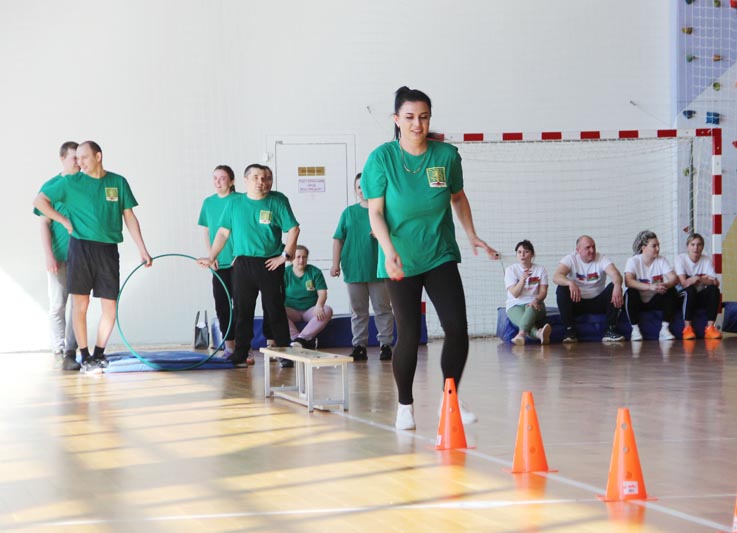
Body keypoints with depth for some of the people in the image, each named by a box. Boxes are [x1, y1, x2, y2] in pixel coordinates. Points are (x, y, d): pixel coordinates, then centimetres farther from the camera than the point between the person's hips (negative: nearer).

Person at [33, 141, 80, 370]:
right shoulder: (51, 187, 0)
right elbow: (44, 224, -2)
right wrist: (49, 255, -11)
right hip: (58, 257, -2)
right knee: (57, 305, 1)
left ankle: (70, 352, -1)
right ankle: (59, 351, 9)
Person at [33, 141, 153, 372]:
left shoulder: (118, 182, 7)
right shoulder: (71, 182, 2)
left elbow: (129, 218, 10)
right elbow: (39, 201, 7)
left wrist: (143, 250, 6)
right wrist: (64, 220, 0)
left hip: (108, 249, 2)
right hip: (80, 247, -2)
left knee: (110, 307, 1)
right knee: (80, 304, -2)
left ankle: (99, 354, 18)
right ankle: (85, 357, 8)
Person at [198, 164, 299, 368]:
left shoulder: (277, 201, 1)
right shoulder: (234, 203, 8)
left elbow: (293, 229, 0)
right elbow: (223, 232, 12)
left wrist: (285, 255, -5)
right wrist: (211, 257, 9)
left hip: (270, 265, -2)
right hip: (242, 264, 2)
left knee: (276, 311, 1)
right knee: (242, 311, 5)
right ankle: (240, 355, 10)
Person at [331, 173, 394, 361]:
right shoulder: (348, 212, 8)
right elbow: (338, 239, 9)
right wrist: (336, 263, 2)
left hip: (379, 270, -2)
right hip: (353, 270, 2)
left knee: (383, 309, 2)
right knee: (358, 311, 7)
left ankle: (385, 344, 8)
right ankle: (359, 345, 12)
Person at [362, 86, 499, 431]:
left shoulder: (446, 155, -2)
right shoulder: (382, 158, -9)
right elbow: (375, 212, -8)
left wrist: (471, 235, 11)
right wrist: (389, 250, -21)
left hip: (441, 256, 2)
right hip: (401, 262, -2)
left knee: (457, 327, -7)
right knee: (409, 336, 0)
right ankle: (405, 405, 19)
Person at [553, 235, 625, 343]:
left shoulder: (601, 259, -5)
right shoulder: (571, 259, -6)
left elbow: (616, 274, -23)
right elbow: (556, 276, -23)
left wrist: (617, 286, -47)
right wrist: (570, 283, -45)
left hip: (598, 302, 1)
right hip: (577, 302, -1)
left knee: (614, 287, -24)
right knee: (562, 289, -27)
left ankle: (610, 330, -23)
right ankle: (569, 331, -24)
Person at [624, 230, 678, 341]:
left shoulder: (661, 260, -1)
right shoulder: (633, 261, -11)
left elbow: (674, 279, -14)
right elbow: (628, 281, -28)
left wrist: (665, 285, -39)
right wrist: (650, 287, -41)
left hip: (655, 301, 3)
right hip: (638, 301, -3)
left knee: (671, 290, -23)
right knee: (631, 292, -33)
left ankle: (665, 329, -20)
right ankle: (635, 330, -22)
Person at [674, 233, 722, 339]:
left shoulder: (706, 260, 1)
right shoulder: (681, 258, -8)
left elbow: (716, 283, -11)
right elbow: (684, 283, -20)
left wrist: (698, 279, -25)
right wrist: (704, 279, -21)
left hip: (702, 298, 3)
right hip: (685, 296, -3)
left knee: (714, 290, -26)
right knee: (690, 289, -35)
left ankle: (710, 327, -28)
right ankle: (687, 328, -32)